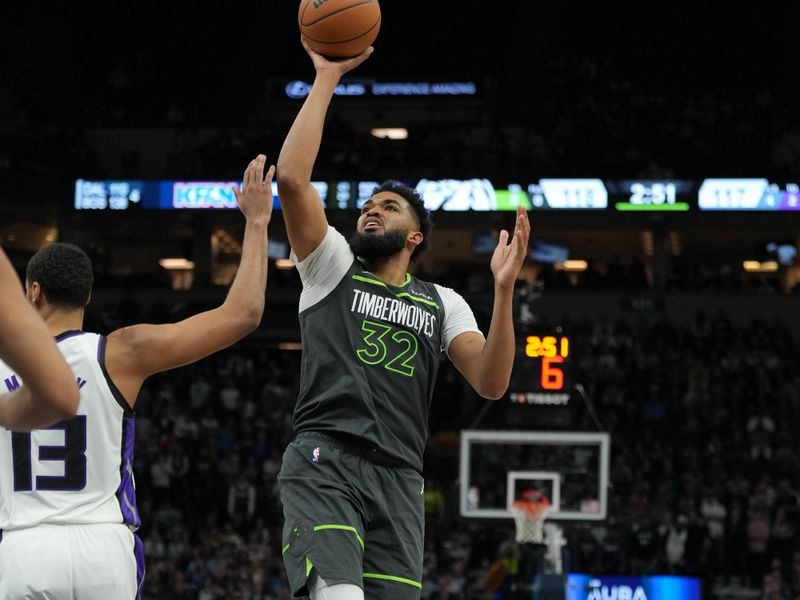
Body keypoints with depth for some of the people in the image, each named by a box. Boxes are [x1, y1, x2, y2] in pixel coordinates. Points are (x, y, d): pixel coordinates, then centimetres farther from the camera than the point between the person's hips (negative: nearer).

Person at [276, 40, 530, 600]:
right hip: (323, 465, -4)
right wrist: (326, 81, 0)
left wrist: (504, 288, -7)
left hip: (399, 479, 4)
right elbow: (291, 178, -2)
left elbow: (490, 383, 4)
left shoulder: (443, 303, 20)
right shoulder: (332, 269, 13)